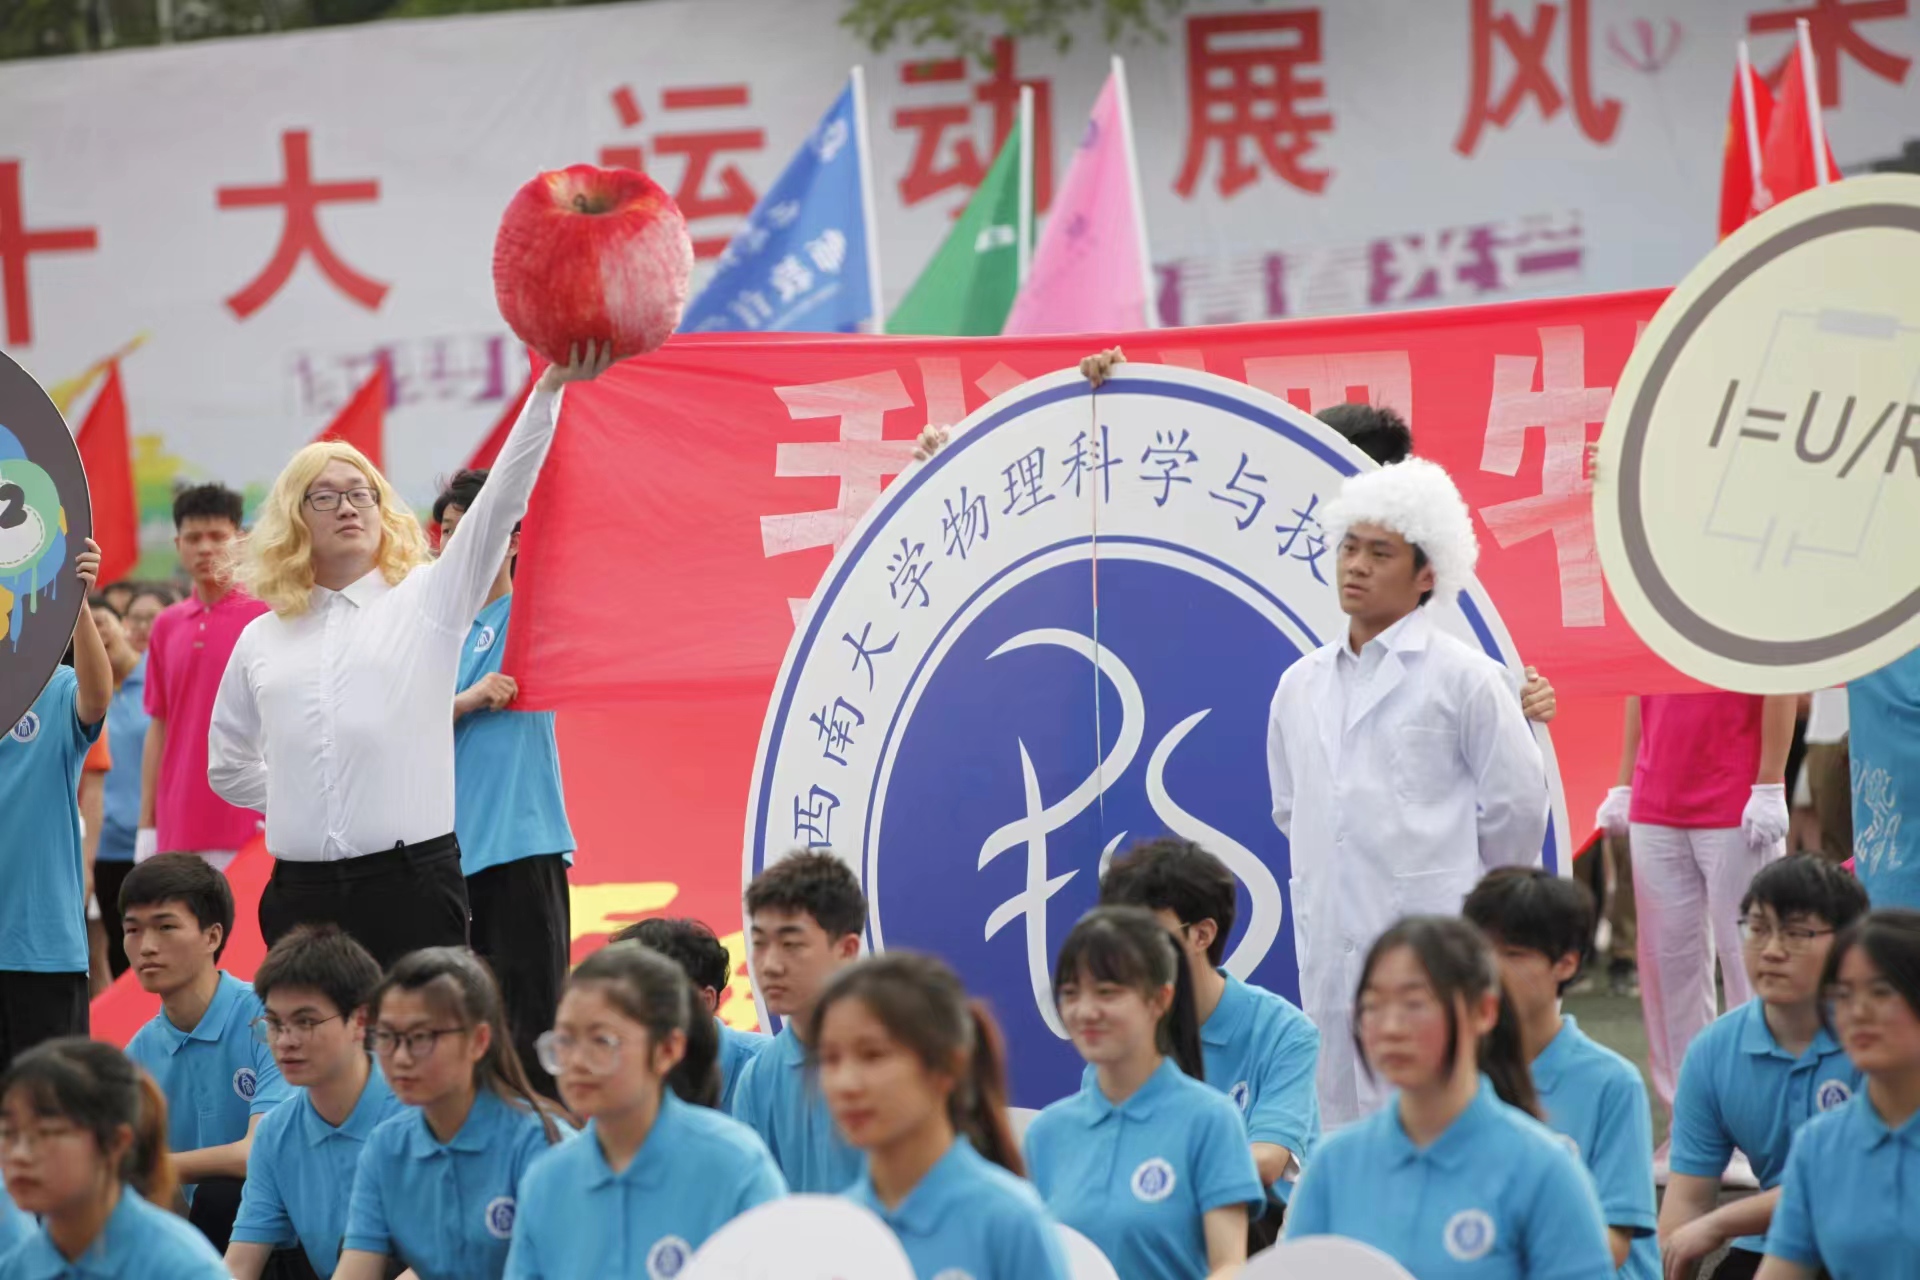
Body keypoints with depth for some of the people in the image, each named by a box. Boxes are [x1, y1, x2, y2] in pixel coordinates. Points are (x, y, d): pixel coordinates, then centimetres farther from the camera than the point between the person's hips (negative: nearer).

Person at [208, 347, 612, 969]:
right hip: (302, 892, 3)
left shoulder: (426, 600, 7)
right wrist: (304, 802, 11)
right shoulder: (261, 639, 14)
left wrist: (549, 390, -16)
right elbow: (227, 766, 24)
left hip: (411, 881, -3)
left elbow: (501, 503, -5)